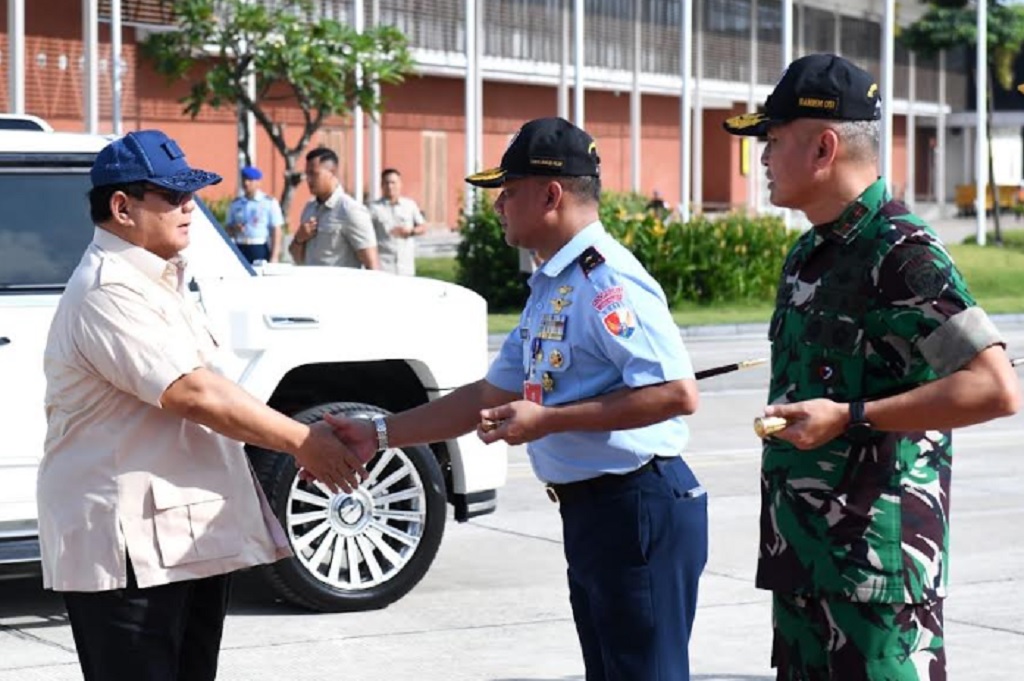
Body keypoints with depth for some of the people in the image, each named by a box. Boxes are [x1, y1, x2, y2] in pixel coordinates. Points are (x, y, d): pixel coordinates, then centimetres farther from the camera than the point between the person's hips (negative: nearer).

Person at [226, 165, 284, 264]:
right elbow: (229, 231, 20)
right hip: (240, 249, 4)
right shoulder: (235, 204, 13)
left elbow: (276, 231, -2)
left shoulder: (269, 202, 1)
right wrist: (234, 229, -5)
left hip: (261, 251, -4)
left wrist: (274, 257, -9)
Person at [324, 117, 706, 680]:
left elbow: (677, 393, -25)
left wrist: (548, 420, -22)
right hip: (590, 511, 10)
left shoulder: (607, 281, -17)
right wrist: (378, 435, 16)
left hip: (639, 510, -10)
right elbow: (491, 397, 21)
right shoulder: (549, 289, 15)